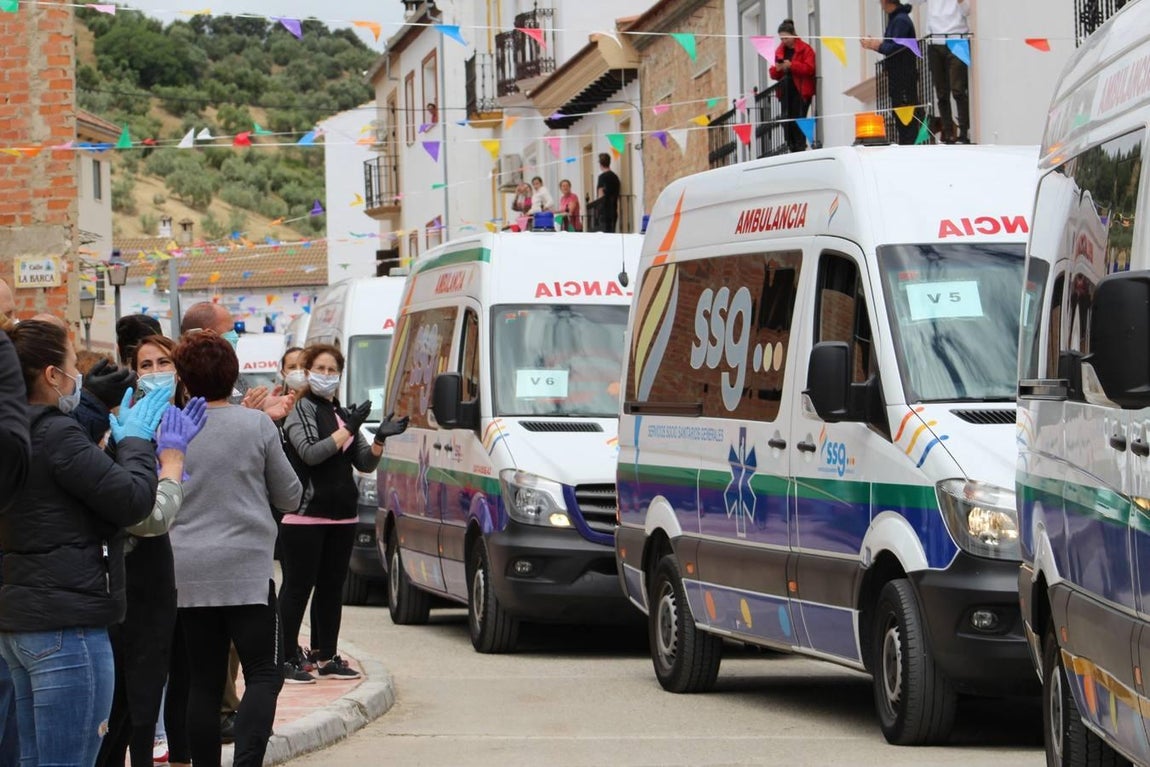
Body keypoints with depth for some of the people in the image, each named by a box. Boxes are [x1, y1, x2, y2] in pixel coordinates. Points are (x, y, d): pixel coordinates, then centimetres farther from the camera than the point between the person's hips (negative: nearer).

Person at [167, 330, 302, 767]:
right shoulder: (257, 426, -3)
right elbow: (289, 497, 5)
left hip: (187, 573, 2)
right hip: (246, 570, -2)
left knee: (204, 681, 9)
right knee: (263, 674, 0)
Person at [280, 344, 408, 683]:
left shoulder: (345, 413, 17)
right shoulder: (301, 409, -3)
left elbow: (366, 464, 15)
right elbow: (310, 453, -17)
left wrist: (379, 439, -4)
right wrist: (348, 430, -16)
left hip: (342, 515, 7)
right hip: (305, 513, -7)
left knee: (332, 588, 10)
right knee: (298, 587, -5)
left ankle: (327, 658, 16)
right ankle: (287, 659, -3)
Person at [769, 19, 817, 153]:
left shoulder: (805, 49, -1)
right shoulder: (779, 51, 18)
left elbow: (809, 69, -13)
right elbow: (774, 75, 19)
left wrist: (791, 65, -20)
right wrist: (777, 69, -5)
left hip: (801, 91, -6)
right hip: (785, 91, 6)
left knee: (798, 121, -13)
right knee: (787, 121, 1)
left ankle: (800, 148, -12)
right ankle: (792, 148, 4)